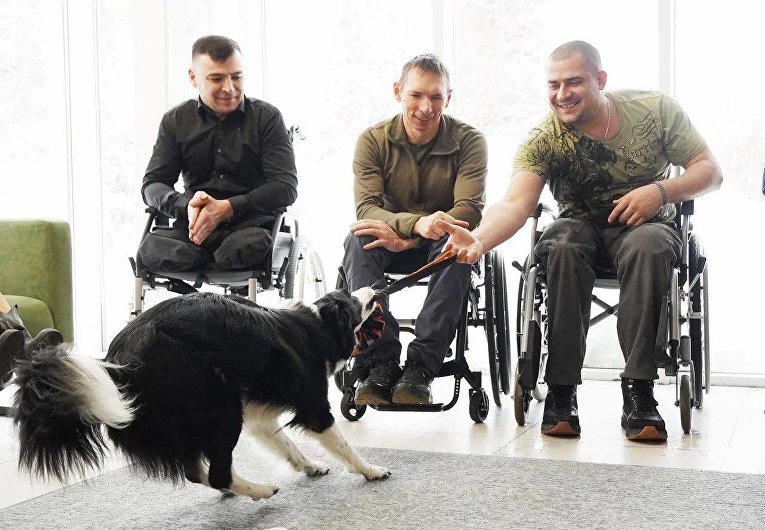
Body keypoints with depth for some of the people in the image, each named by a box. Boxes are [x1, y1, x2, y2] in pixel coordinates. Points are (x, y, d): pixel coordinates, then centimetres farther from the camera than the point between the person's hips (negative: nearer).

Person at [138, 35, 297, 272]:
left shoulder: (267, 117, 4)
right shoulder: (175, 121, 12)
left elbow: (286, 186, -5)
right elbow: (152, 184, 7)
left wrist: (227, 208, -19)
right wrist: (186, 206, -17)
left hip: (251, 223, -1)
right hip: (194, 226, 1)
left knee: (248, 246, -38)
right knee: (152, 250, -31)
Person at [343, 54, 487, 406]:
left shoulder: (469, 140, -8)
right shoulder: (373, 140, -6)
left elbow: (470, 209, -20)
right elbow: (366, 207, -18)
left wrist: (404, 238, -33)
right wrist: (417, 223, -41)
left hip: (441, 244, -1)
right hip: (392, 244, 1)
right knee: (357, 241, -31)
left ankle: (421, 366, -34)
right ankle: (381, 362, -33)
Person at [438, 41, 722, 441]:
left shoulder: (655, 109, -10)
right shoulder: (544, 139, -14)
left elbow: (710, 171, -4)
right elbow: (516, 203, -29)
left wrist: (661, 191, -24)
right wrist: (479, 239, -50)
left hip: (645, 223, 0)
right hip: (583, 224, 0)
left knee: (647, 247, -36)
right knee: (562, 247, -36)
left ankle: (639, 393, -33)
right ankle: (561, 393, -32)